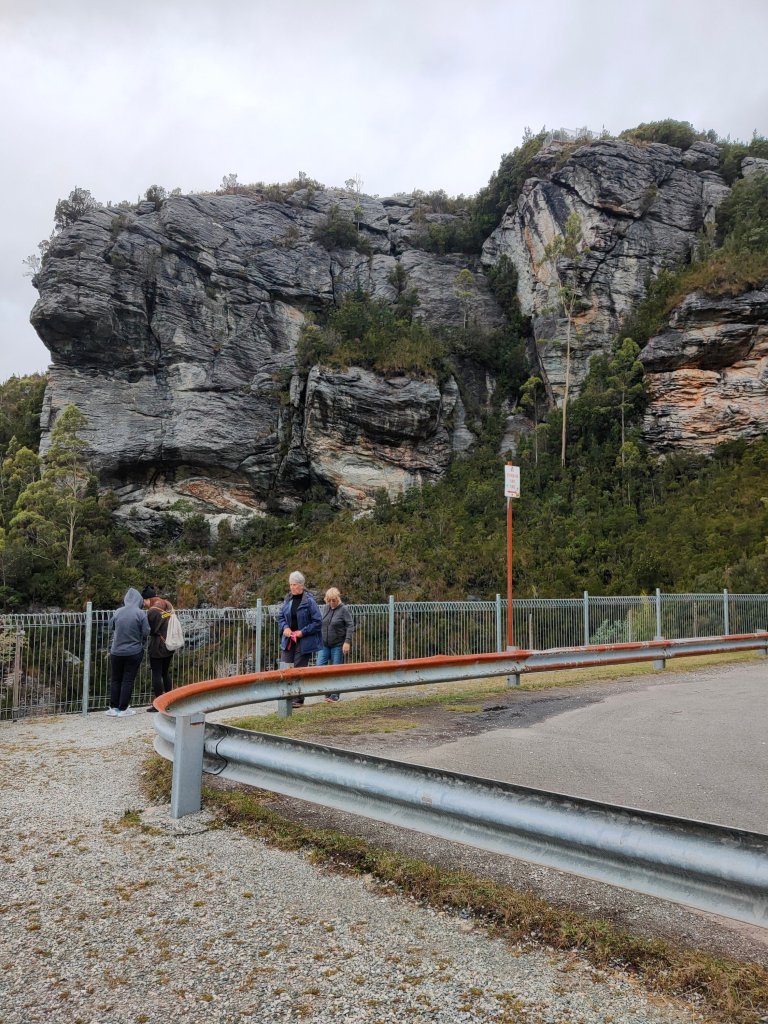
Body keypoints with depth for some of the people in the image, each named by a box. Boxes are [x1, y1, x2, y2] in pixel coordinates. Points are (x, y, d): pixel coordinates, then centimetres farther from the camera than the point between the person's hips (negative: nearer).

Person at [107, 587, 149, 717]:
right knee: (128, 680, 6)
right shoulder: (141, 613, -12)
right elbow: (146, 632, -10)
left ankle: (113, 707, 19)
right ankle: (123, 708, 9)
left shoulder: (118, 612, -4)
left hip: (116, 652, 3)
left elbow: (111, 626, 11)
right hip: (134, 652, -2)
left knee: (116, 679, 15)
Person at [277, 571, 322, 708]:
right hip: (288, 640, 5)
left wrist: (302, 632, -15)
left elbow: (317, 622, -10)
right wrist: (285, 627, -5)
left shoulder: (309, 601, -11)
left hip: (304, 641, -5)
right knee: (284, 668, -1)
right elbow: (280, 617, 14)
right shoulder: (287, 599, 5)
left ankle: (298, 700, 14)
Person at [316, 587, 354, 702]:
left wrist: (347, 642, -18)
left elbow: (350, 626, -10)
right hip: (324, 645, 5)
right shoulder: (325, 608, 8)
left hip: (338, 645, -5)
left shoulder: (344, 609, -8)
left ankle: (334, 694, 12)